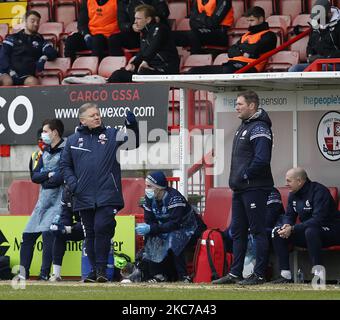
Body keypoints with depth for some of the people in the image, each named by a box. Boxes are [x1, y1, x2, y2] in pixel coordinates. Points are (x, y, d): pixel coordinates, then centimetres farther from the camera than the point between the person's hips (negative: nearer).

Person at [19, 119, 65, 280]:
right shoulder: (46, 151, 19)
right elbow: (34, 176, 13)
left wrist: (44, 179, -4)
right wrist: (49, 174, -7)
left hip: (58, 201, -8)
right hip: (43, 201, 8)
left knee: (47, 232, -21)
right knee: (27, 235, 5)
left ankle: (44, 274, -18)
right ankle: (23, 273, 11)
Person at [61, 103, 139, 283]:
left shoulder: (112, 135, 8)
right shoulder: (73, 140, 11)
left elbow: (133, 141, -4)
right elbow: (65, 165, 14)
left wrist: (132, 124, -21)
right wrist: (72, 184, -1)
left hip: (107, 196, -2)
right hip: (84, 198, 2)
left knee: (102, 229, -14)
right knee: (90, 234, 7)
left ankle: (101, 268, -7)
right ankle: (94, 269, 15)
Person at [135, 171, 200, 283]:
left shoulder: (174, 198, -28)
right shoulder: (150, 198, -5)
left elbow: (174, 224, -33)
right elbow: (149, 220, -2)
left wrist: (151, 228, -38)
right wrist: (144, 228, -27)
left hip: (186, 228, -7)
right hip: (166, 229, 7)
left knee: (172, 241, -35)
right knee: (150, 238, -18)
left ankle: (184, 277, -25)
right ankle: (159, 274, -10)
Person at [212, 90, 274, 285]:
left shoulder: (259, 128, -14)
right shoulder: (244, 127, 17)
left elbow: (262, 159, -24)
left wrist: (245, 175, -15)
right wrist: (236, 178, 13)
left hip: (255, 188, -10)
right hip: (240, 189, 10)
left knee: (258, 231, -5)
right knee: (238, 232, 12)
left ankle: (259, 275, -2)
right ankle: (235, 273, 18)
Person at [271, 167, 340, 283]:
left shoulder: (319, 191, -21)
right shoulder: (293, 194, 7)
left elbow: (318, 219, -30)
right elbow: (289, 215, 13)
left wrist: (292, 229, -32)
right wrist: (286, 226, -14)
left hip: (331, 232, -9)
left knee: (310, 231, -40)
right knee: (278, 234, -4)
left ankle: (319, 274, -38)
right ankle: (285, 275, -7)